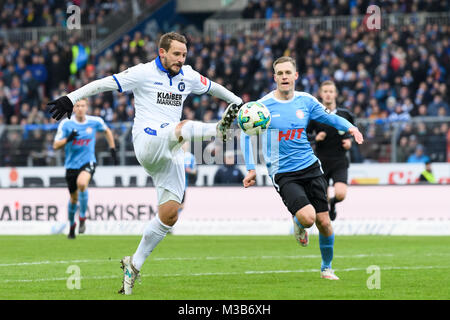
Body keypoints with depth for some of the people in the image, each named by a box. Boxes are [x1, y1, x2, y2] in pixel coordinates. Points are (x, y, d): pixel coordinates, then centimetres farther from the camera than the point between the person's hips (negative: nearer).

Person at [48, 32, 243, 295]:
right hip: (147, 142, -5)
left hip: (170, 154, 5)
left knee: (170, 214, -1)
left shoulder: (189, 76, 15)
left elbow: (213, 87, 34)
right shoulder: (144, 73, -2)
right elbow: (105, 83, -4)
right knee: (182, 128, -36)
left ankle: (134, 265, 9)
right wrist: (71, 99, -11)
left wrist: (237, 101, 43)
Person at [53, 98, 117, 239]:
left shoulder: (95, 122, -4)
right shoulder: (66, 124, -8)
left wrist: (112, 149, 14)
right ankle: (72, 225, 39)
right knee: (74, 198, 11)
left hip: (88, 162, -1)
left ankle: (82, 217, -15)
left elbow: (107, 131, 18)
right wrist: (68, 139, -27)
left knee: (82, 183, -33)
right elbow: (56, 145, -8)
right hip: (71, 164, 1)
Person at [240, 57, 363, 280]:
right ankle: (298, 224, 16)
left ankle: (326, 267, 23)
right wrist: (251, 169, -1)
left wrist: (350, 127, -3)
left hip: (310, 167, 3)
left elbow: (328, 117, 17)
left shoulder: (306, 101, 3)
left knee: (323, 221, 0)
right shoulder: (263, 105, -5)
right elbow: (247, 134, 6)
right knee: (307, 217, -22)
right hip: (283, 174, -3)